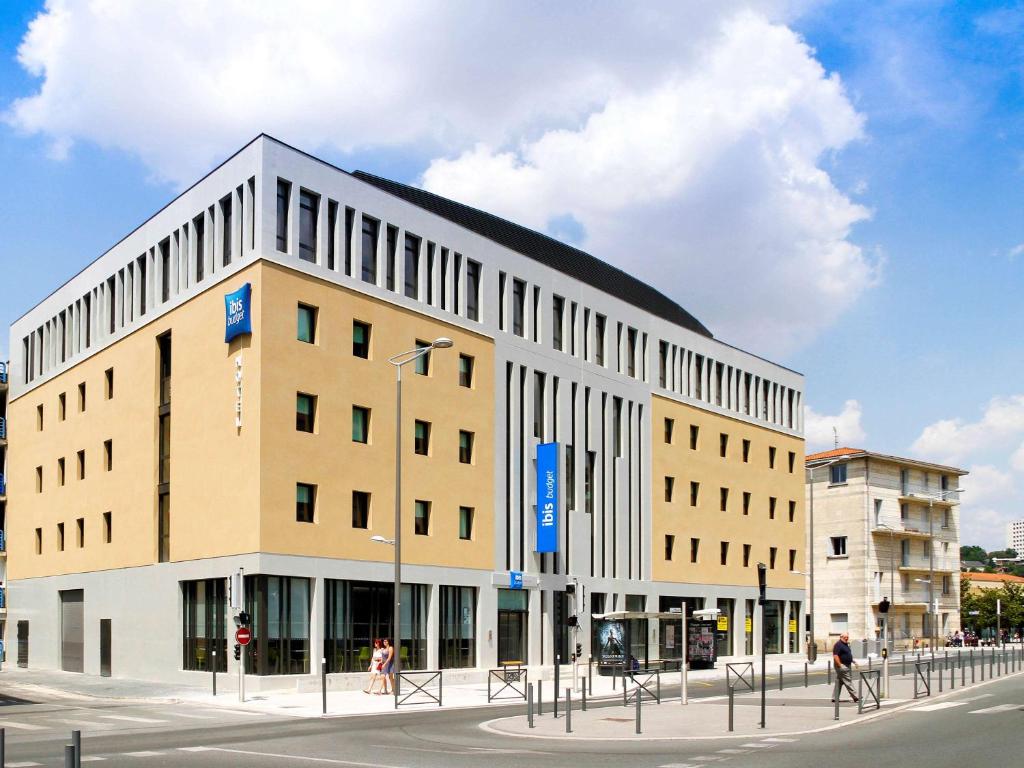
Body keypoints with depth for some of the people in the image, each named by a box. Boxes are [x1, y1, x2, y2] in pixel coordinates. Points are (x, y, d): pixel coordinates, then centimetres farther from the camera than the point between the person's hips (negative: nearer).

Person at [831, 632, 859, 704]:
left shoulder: (846, 644, 17)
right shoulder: (838, 645, -15)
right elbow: (835, 656, -22)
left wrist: (852, 661, 18)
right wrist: (840, 666, -24)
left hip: (847, 666, 10)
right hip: (842, 666, -10)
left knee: (839, 683, 11)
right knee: (848, 682, -6)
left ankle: (834, 699, 13)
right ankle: (855, 698, -3)